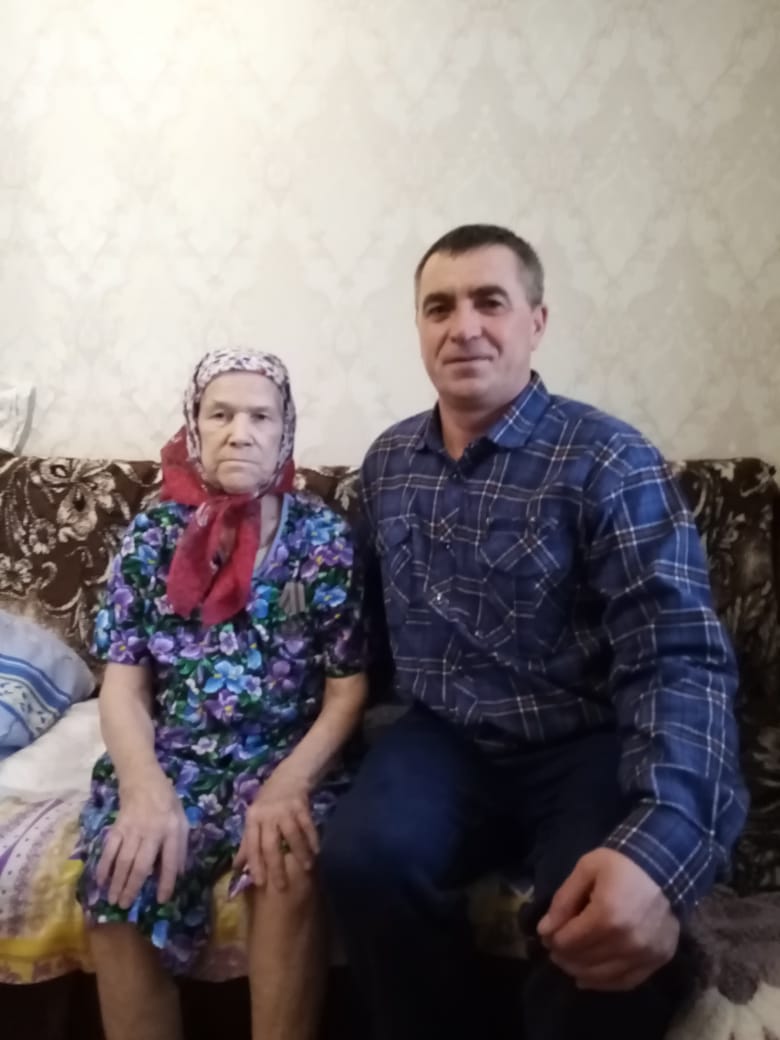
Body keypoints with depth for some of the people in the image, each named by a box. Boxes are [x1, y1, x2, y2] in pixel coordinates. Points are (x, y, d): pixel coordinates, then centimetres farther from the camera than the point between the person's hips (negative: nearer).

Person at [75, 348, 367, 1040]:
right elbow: (123, 685, 0)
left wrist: (289, 785, -20)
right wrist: (146, 788, -19)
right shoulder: (151, 537, 3)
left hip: (291, 755, -1)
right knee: (124, 875, -26)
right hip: (173, 755, 2)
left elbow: (349, 690, -3)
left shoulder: (325, 538, -2)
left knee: (290, 867, -31)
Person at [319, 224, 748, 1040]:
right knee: (362, 858, -26)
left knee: (609, 936, -31)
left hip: (584, 748, -3)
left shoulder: (608, 461, -12)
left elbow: (681, 659, -21)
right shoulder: (387, 462, 7)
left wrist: (660, 847, -37)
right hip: (443, 741, 4)